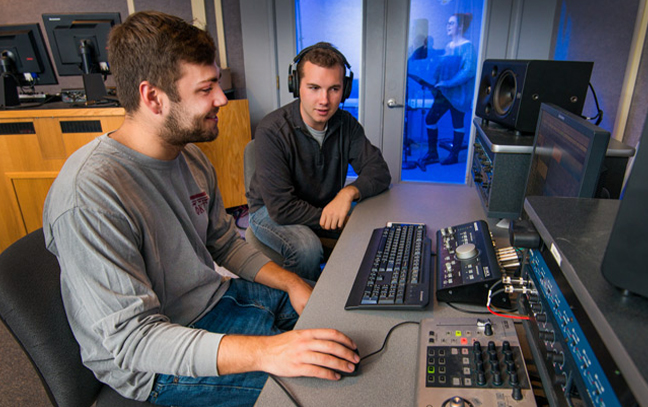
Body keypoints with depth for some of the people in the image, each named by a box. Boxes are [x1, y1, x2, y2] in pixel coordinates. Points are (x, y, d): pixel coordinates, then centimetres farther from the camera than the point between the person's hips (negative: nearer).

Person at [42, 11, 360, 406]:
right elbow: (131, 337, -30)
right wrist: (266, 352, -41)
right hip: (156, 364, -7)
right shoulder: (90, 197, -29)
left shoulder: (191, 158, -1)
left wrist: (293, 284, -6)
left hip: (214, 297, 8)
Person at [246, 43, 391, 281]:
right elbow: (282, 208, -27)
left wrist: (349, 191, -30)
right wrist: (335, 220, -23)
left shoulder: (346, 124, -7)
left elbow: (380, 172, -9)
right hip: (270, 212, -5)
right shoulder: (271, 131, -25)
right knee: (307, 248, -34)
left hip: (325, 207, 5)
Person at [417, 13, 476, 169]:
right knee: (430, 119, 2)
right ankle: (432, 154, 13)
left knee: (458, 124, 5)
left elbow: (469, 71, -21)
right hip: (444, 92, 7)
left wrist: (448, 83, -23)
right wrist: (435, 82, 1)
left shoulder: (467, 47, -12)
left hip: (458, 94, -7)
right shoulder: (448, 46, 11)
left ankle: (454, 155, 19)